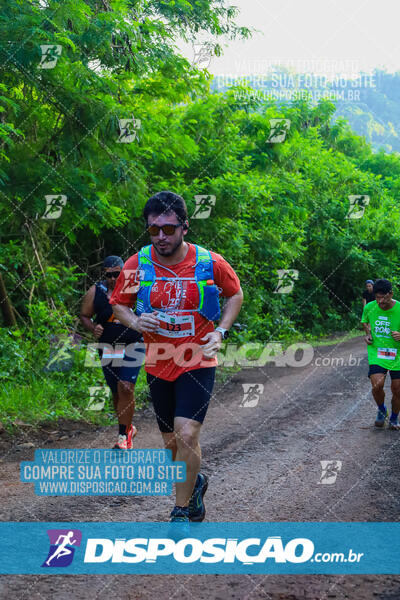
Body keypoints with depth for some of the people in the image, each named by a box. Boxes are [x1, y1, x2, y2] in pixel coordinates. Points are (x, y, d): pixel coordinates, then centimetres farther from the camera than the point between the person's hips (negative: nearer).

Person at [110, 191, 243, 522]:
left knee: (186, 435, -18)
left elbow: (235, 294, 8)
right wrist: (135, 321, -14)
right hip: (158, 364, 3)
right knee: (172, 442, 13)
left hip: (198, 362, -3)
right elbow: (119, 304, 8)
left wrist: (220, 331, -5)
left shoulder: (210, 262, -11)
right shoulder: (137, 264, -7)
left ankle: (183, 511, 0)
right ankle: (196, 482, 44)